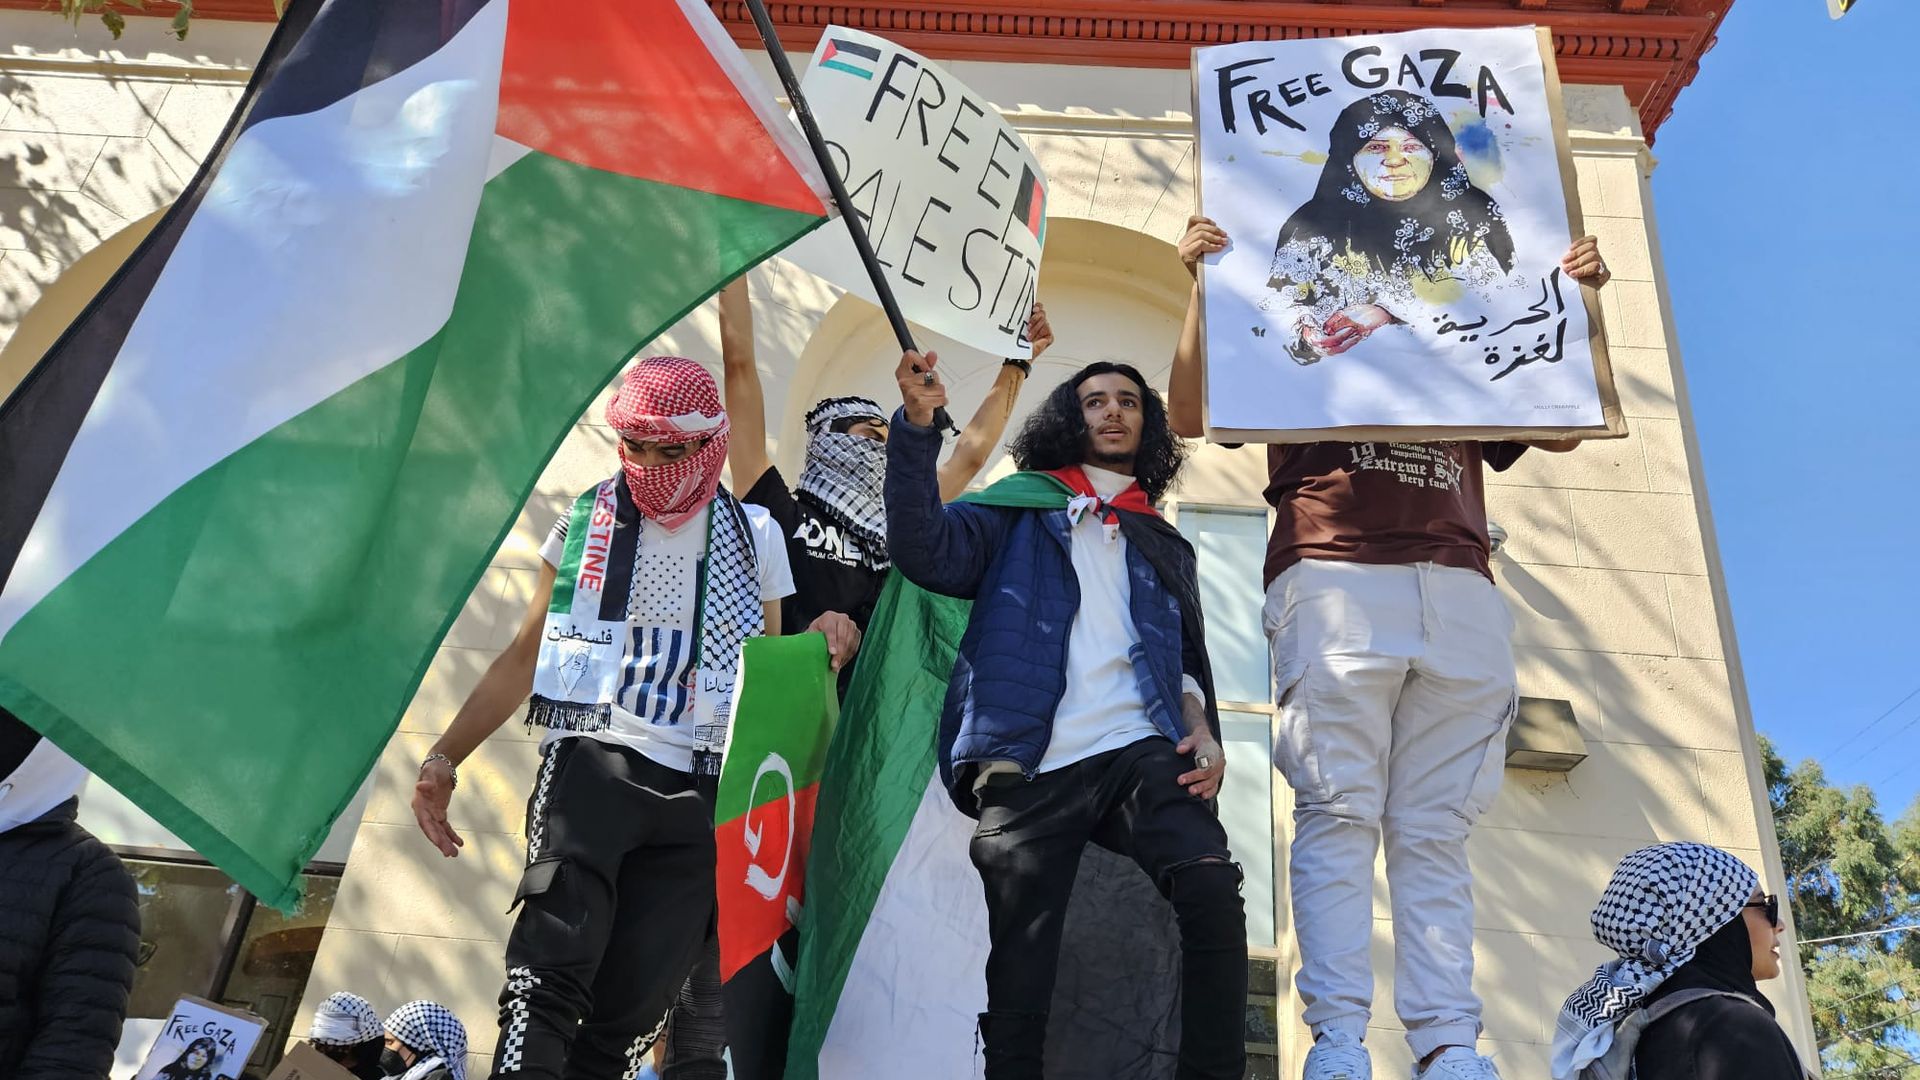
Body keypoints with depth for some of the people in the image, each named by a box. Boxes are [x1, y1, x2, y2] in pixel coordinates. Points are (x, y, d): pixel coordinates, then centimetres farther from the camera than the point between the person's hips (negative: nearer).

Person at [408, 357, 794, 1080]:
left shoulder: (755, 537, 12)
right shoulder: (588, 521, 9)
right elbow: (525, 656, 13)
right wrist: (445, 756, 6)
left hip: (698, 795, 1)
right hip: (591, 764, -1)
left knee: (631, 1008, -3)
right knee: (551, 976, -20)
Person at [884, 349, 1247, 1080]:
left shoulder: (1164, 546, 25)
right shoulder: (1019, 511, 13)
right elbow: (924, 551, -4)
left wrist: (1200, 727, 5)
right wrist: (918, 424, -15)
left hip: (1140, 753, 2)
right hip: (1028, 770, -2)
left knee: (1212, 891, -22)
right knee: (1020, 965, -2)